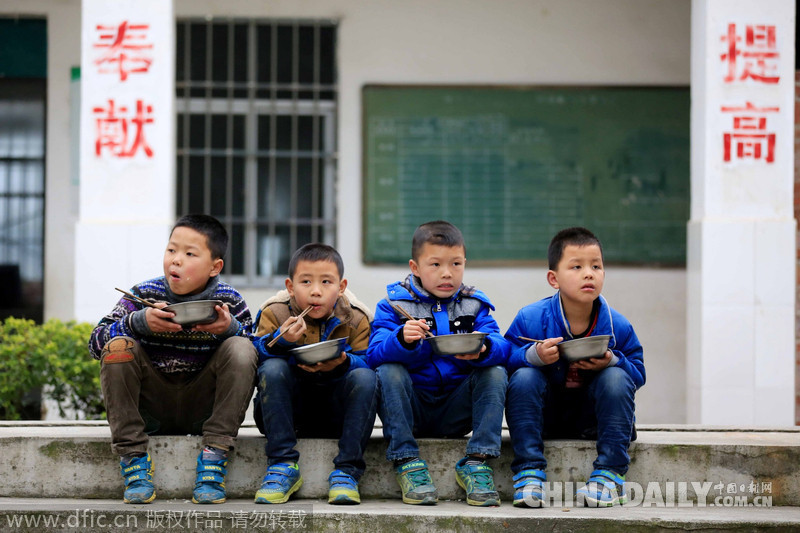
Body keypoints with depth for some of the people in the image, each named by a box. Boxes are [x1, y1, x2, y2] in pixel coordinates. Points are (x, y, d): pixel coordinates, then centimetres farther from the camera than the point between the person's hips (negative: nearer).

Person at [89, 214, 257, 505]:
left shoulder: (229, 302, -3)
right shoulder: (144, 294, -3)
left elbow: (256, 355, -6)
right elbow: (95, 342, -9)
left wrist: (231, 329, -25)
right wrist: (139, 321, -25)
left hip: (203, 409, 0)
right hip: (151, 410, 0)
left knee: (240, 348, -21)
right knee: (119, 346, -22)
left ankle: (213, 458, -20)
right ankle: (133, 457, -18)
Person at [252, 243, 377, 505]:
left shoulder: (355, 319, -1)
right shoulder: (274, 313, -3)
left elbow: (367, 363, -10)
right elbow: (255, 363, -12)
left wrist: (343, 364, -31)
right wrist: (281, 342, -30)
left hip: (334, 413, 0)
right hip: (288, 408, 0)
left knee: (365, 378, -27)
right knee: (273, 368, -29)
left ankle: (346, 471, -26)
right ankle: (283, 466, -27)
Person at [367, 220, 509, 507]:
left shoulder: (474, 304, 8)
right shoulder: (394, 304, 2)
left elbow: (501, 346, -9)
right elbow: (375, 354, -13)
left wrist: (483, 350, -34)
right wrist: (402, 340, -36)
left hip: (456, 413, 2)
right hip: (411, 410, -2)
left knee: (496, 373, -19)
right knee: (388, 372, -27)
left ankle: (476, 462, -18)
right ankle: (407, 462, -23)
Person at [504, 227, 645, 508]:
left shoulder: (617, 325, -10)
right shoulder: (531, 319, -13)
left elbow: (637, 372, -4)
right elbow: (503, 360, -11)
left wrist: (612, 361, -26)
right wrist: (534, 355, -32)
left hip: (592, 418, 1)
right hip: (545, 417, -1)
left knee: (617, 377, -24)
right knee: (523, 377, -26)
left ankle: (610, 474, -22)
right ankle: (528, 471, -23)